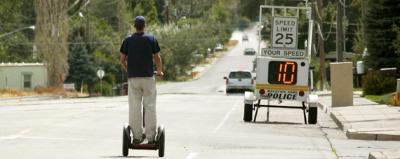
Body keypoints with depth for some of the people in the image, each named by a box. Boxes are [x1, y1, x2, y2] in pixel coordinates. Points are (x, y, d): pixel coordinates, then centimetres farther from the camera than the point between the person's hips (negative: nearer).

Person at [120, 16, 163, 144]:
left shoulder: (127, 41, 4)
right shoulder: (151, 39, -1)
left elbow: (122, 60, 3)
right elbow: (157, 58, -1)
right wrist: (159, 71, 15)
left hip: (133, 77, 1)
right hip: (148, 76, -1)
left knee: (134, 108, 3)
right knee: (150, 107, 1)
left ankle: (137, 137, 1)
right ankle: (150, 137, -2)